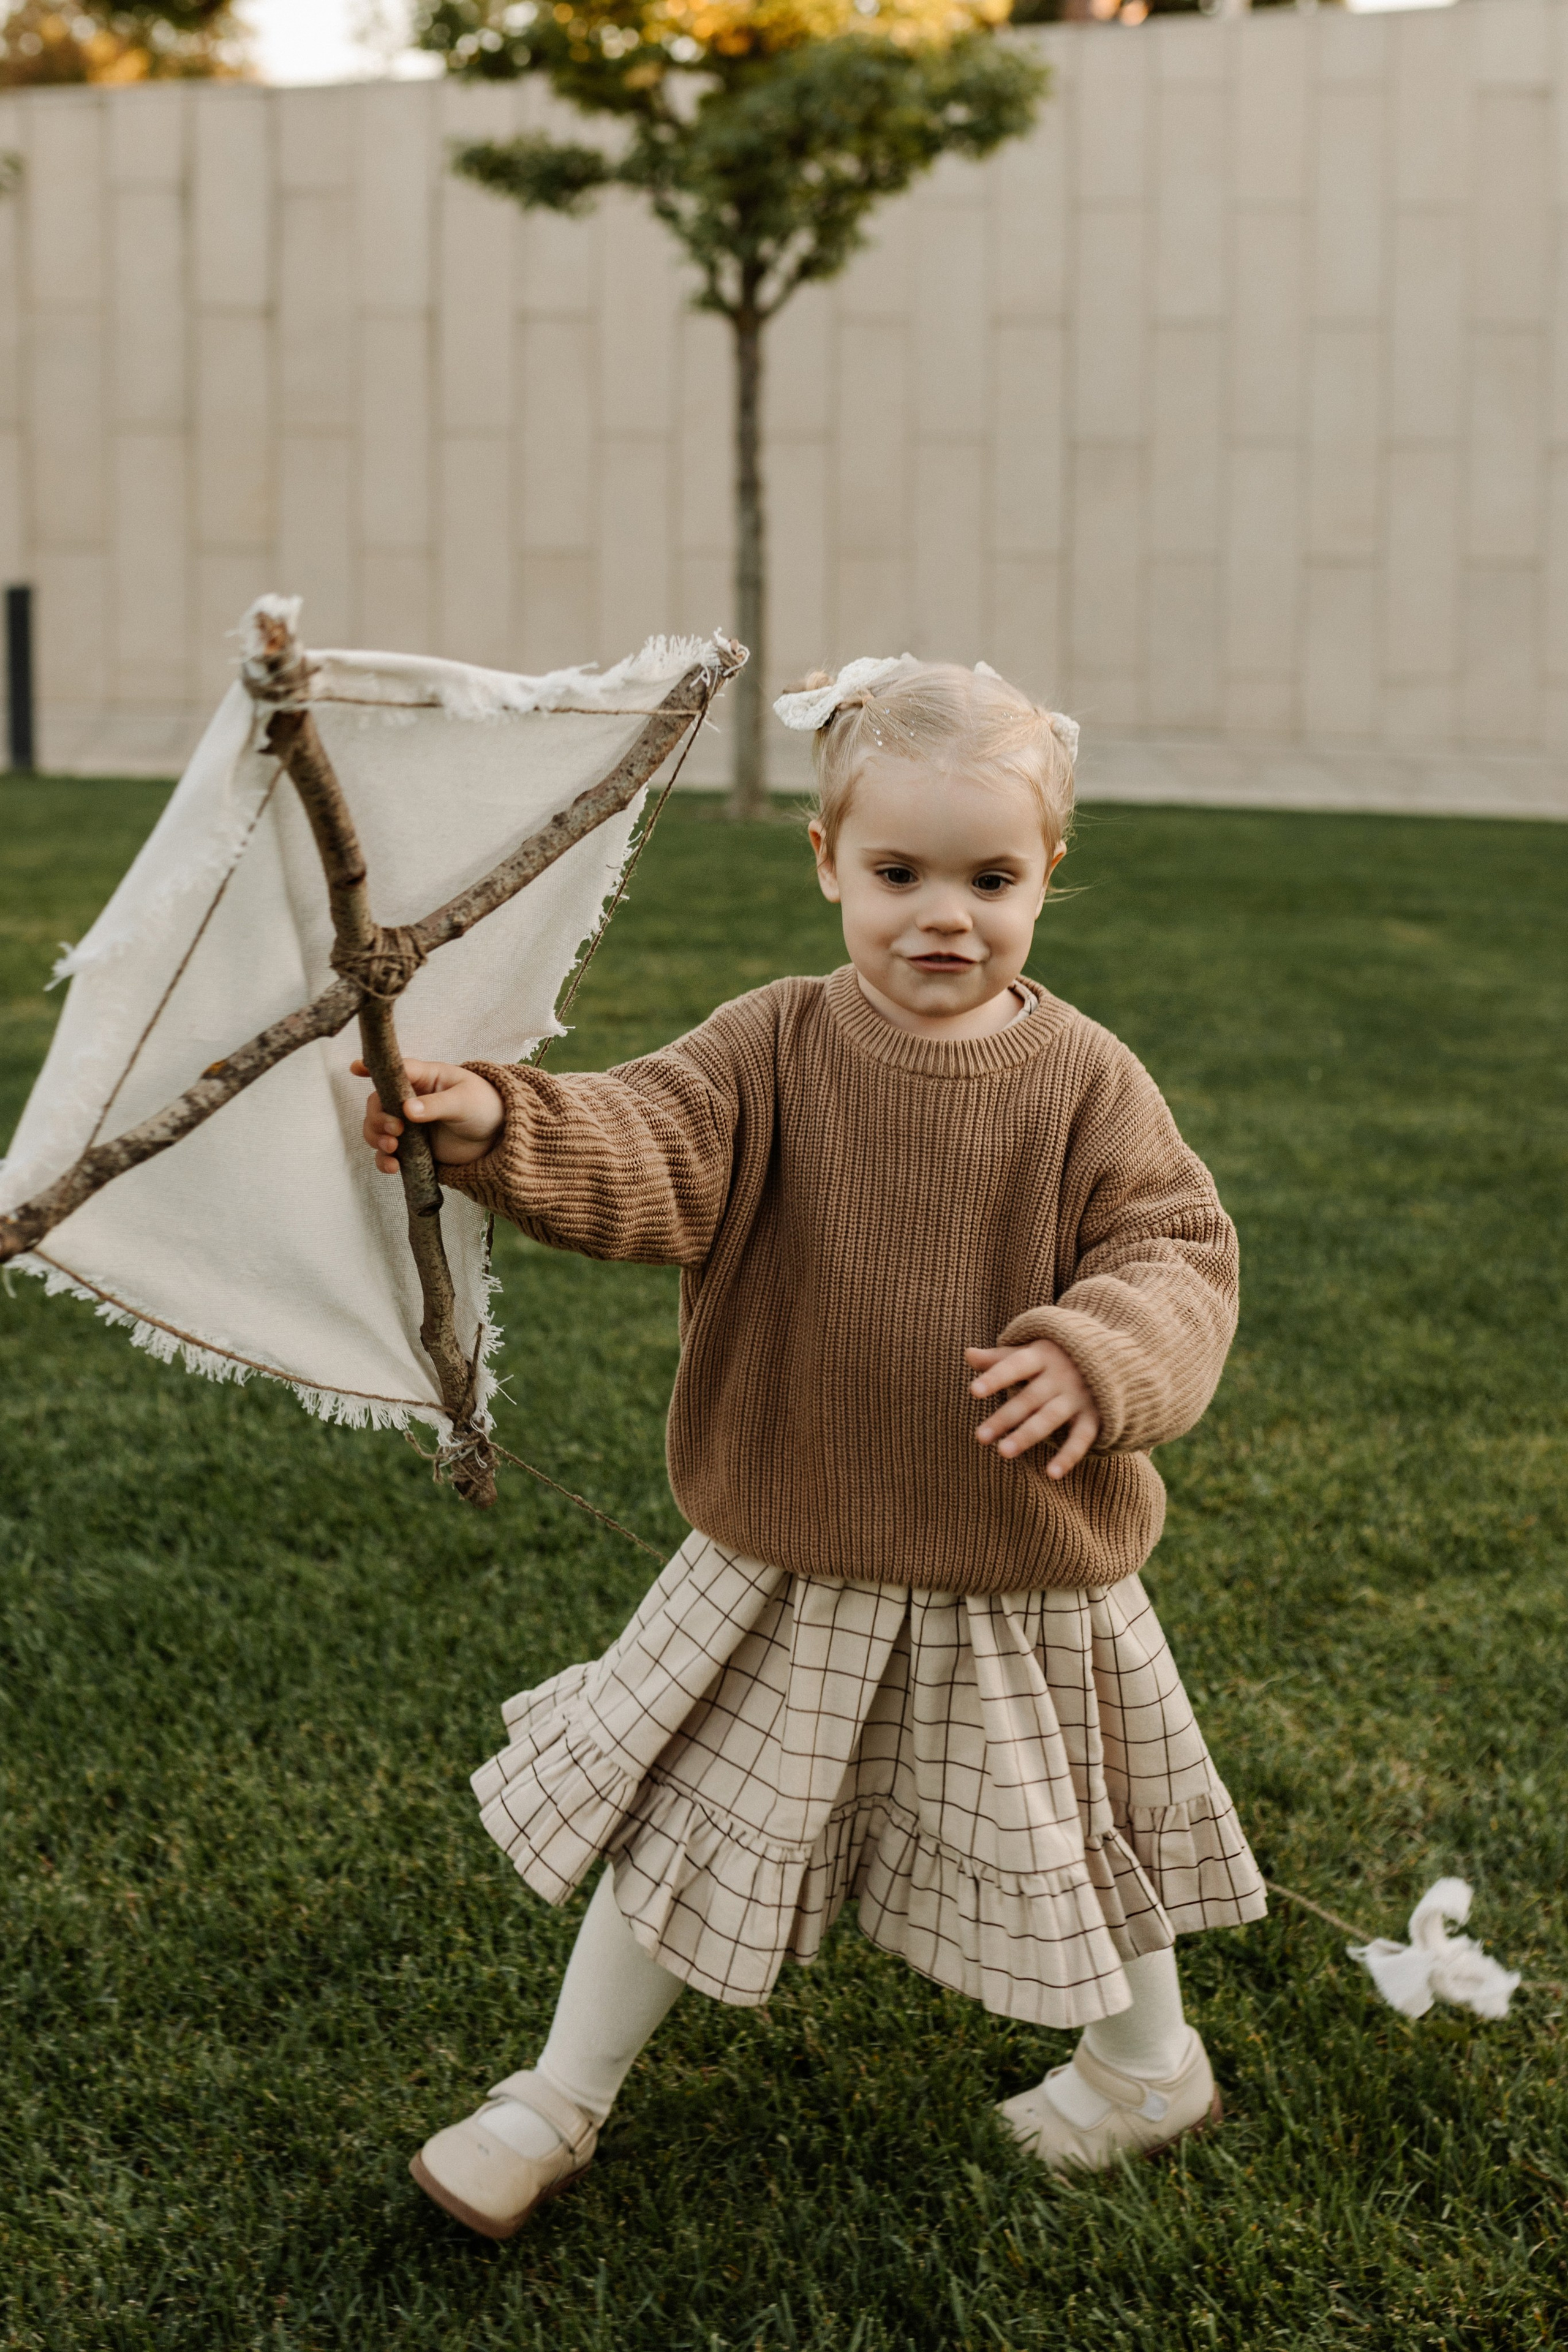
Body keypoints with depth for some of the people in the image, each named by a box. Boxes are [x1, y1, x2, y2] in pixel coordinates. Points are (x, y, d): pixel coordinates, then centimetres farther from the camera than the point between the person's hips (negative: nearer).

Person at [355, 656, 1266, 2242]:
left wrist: (1101, 1353, -32)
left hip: (1026, 1579, 0)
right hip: (786, 1567, 1)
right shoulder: (771, 1056, -9)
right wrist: (499, 1125, -45)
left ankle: (1149, 2064, 48)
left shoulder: (1085, 1084, -9)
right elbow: (642, 1158, -25)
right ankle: (559, 2100, 31)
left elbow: (1179, 1253, -10)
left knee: (1064, 1845, 19)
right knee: (674, 1829, 11)